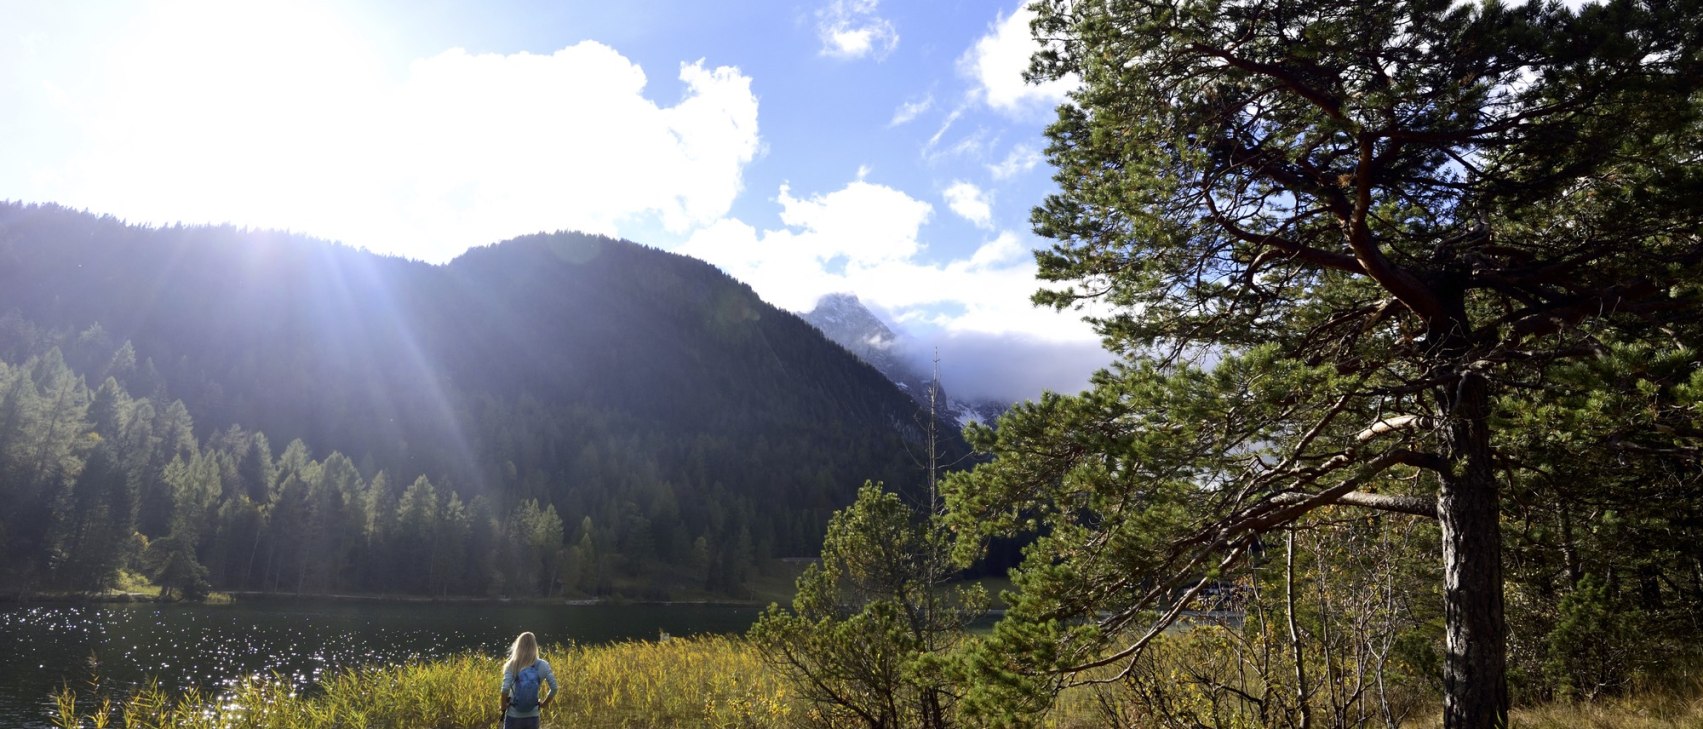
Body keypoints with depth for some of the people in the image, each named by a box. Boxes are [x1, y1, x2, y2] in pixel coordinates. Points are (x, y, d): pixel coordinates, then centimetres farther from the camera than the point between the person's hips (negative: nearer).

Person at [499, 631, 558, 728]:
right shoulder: (542, 665, -4)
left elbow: (505, 689, -18)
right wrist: (543, 704, 7)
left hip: (514, 716, -1)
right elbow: (554, 688, -6)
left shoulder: (512, 665, -8)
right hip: (533, 716, 2)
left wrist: (504, 706, -2)